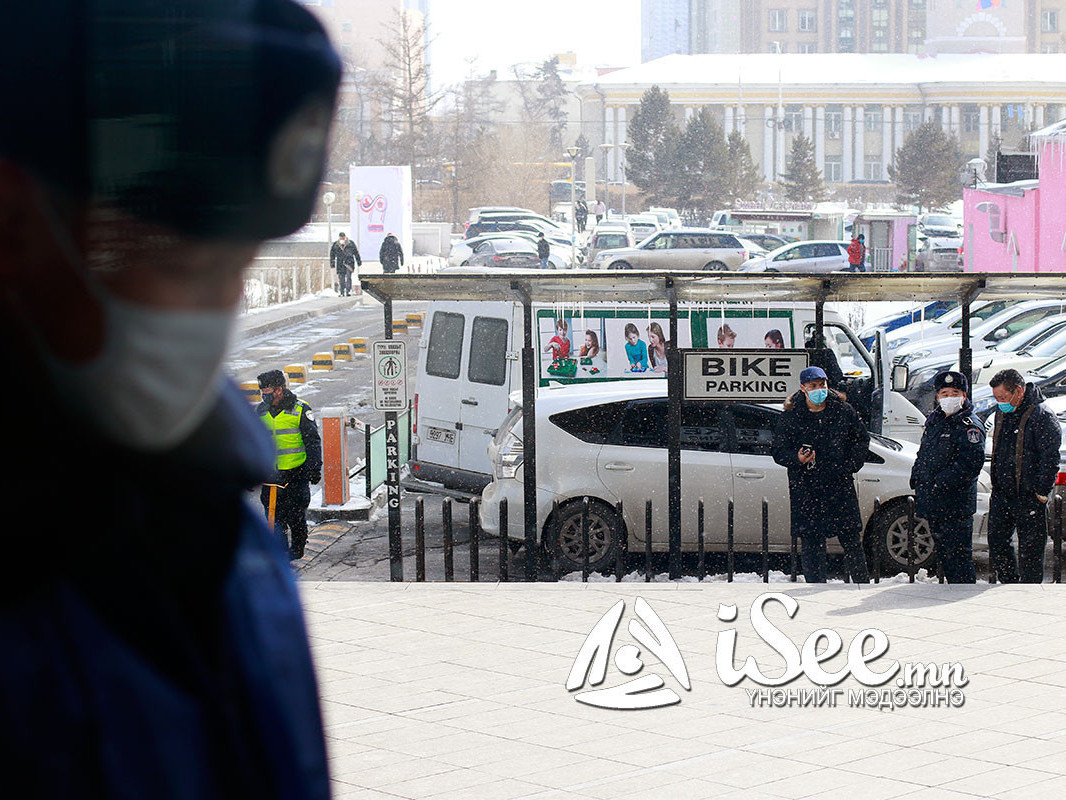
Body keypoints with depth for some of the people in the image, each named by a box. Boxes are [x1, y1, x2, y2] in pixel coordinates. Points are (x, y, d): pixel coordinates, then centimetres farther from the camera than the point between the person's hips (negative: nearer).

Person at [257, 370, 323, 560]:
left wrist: (314, 468, -7)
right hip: (270, 474, 4)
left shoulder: (300, 409, -5)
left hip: (297, 472, -4)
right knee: (273, 513, -3)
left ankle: (297, 548, 20)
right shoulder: (261, 411, 9)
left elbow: (313, 441, -1)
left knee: (295, 514, 2)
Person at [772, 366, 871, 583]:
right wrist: (798, 459, -16)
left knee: (852, 540, 5)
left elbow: (861, 440, 18)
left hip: (841, 486, 1)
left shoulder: (843, 412, 7)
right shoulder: (789, 418, 2)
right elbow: (779, 452, 4)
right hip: (806, 490, -1)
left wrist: (851, 465, 4)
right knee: (811, 544, 0)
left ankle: (863, 585, 15)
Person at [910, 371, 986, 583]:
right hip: (933, 502, 9)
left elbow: (972, 462, -22)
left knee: (958, 554, -8)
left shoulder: (969, 426, -12)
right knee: (943, 552, 17)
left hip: (956, 504, -9)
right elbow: (924, 453, 28)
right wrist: (916, 476, 12)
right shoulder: (934, 420, 15)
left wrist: (943, 482, -23)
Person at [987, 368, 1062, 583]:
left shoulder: (1041, 416, -15)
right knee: (996, 541, 11)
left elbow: (1050, 458, -16)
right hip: (1001, 493, 8)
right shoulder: (1002, 413, 10)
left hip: (1029, 496, -8)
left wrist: (1042, 492, -15)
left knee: (1030, 549, 0)